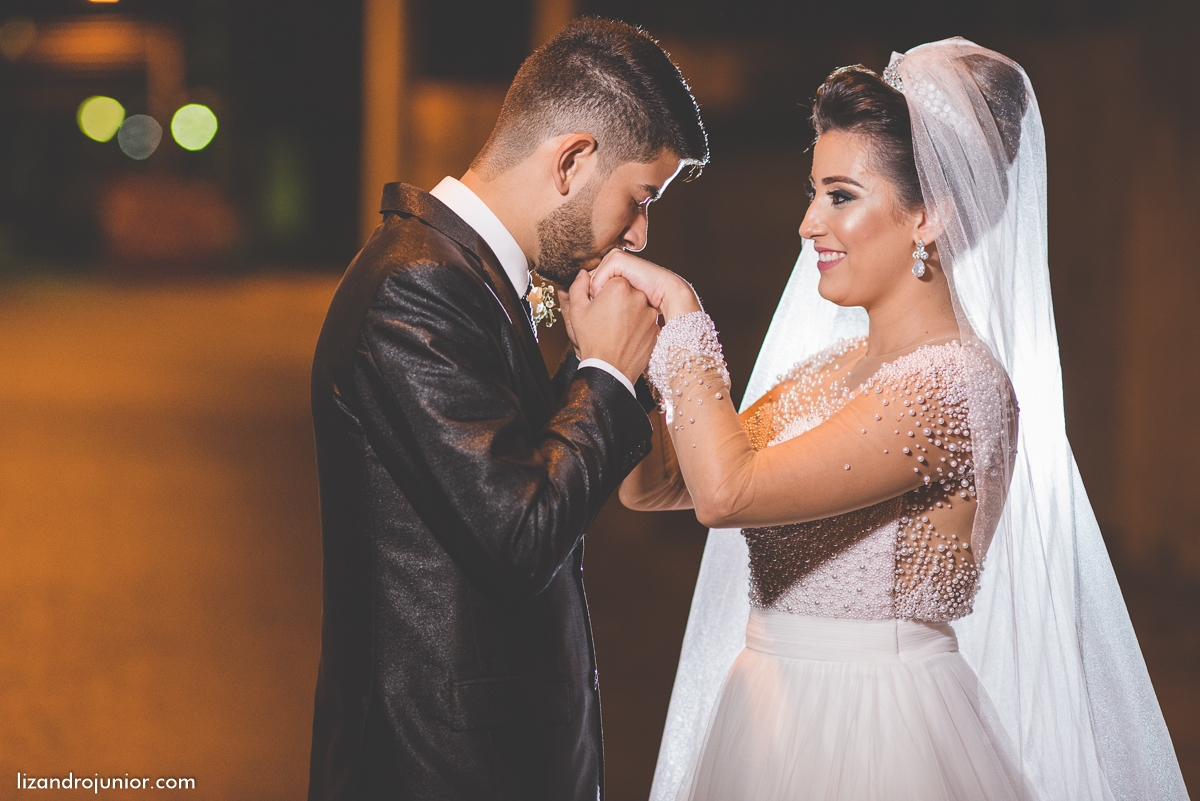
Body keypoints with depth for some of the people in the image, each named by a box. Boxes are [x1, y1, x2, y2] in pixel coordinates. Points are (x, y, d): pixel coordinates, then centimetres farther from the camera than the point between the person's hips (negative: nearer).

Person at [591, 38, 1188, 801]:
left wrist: (682, 314, -17)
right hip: (772, 716, 8)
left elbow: (727, 491, -27)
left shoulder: (955, 383, -19)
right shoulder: (830, 368, 8)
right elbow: (656, 483, 7)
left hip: (873, 734, -8)